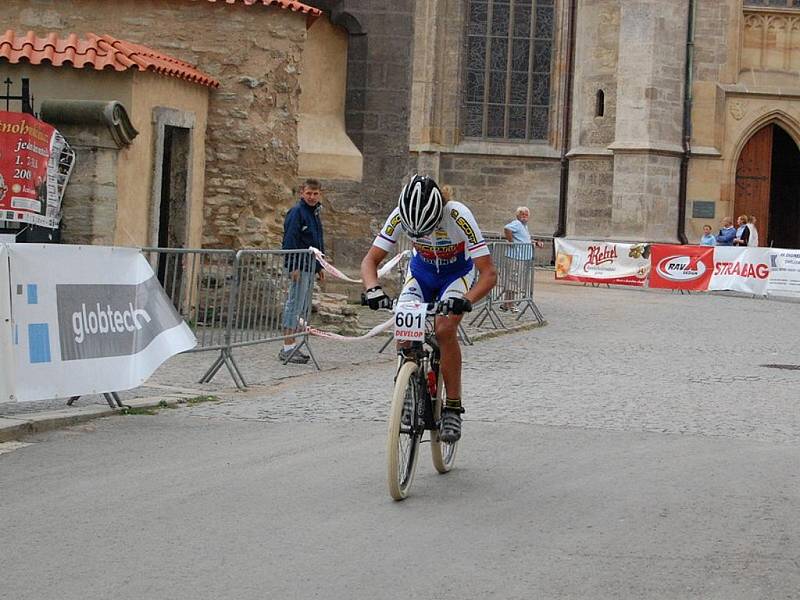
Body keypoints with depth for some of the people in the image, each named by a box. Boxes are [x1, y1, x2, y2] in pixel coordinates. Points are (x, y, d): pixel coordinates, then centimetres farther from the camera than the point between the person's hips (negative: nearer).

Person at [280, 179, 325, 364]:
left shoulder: (315, 213, 18)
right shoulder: (296, 212, -11)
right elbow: (290, 240, -17)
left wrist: (319, 266, 21)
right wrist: (293, 267, -22)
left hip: (310, 267, 9)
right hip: (299, 266, -9)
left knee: (302, 307, 11)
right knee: (295, 304, -9)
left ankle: (292, 346, 16)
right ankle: (287, 348, -8)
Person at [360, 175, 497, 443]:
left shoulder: (459, 217, -36)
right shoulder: (400, 216, -27)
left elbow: (489, 273, -35)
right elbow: (370, 261, -21)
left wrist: (467, 300, -53)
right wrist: (372, 289, -42)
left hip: (458, 273, -3)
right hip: (422, 271, 3)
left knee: (444, 329, -28)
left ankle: (453, 408, -17)